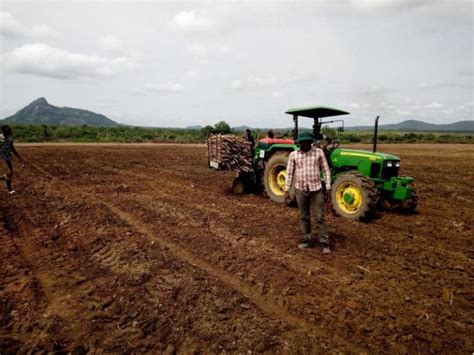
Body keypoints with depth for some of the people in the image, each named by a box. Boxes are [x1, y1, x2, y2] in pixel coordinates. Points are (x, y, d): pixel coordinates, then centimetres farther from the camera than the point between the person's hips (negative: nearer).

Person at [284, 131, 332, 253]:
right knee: (304, 217, 11)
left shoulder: (319, 152, -1)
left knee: (320, 218, 1)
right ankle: (307, 241, 25)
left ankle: (325, 244, 9)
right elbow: (289, 173, 5)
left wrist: (328, 187, -2)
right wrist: (287, 190, 2)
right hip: (300, 190, 2)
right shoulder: (293, 155, 1)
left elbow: (326, 170, 2)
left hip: (316, 189, -2)